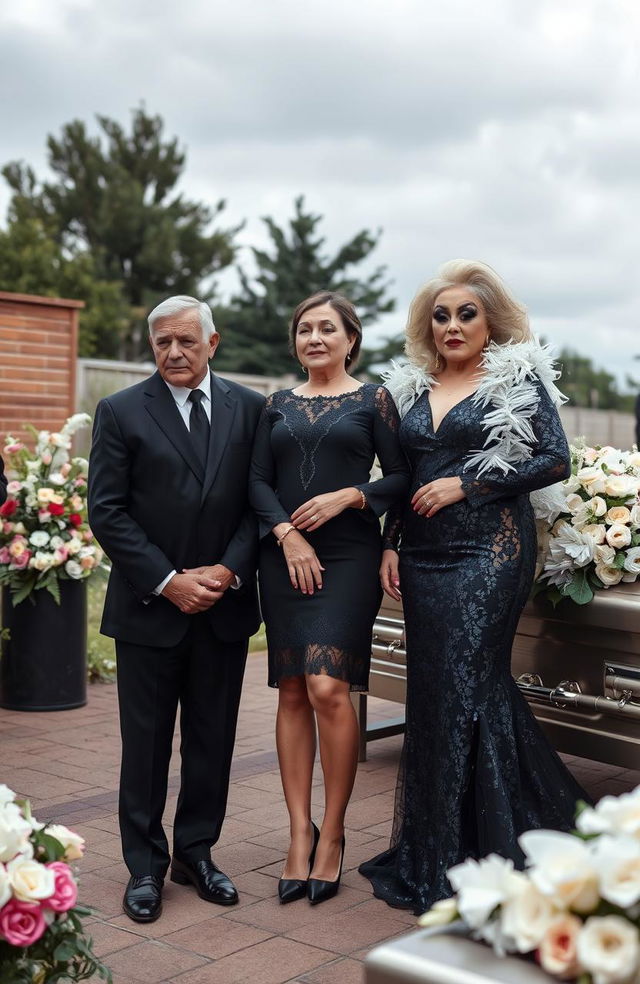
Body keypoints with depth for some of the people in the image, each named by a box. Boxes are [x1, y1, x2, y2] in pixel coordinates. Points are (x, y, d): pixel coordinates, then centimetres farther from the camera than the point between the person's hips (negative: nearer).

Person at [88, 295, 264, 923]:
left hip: (224, 606, 2)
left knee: (212, 740, 11)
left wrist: (229, 571, -10)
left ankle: (196, 852, 27)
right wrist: (169, 582, -12)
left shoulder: (249, 409, 5)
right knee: (146, 742, 7)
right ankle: (145, 865, 20)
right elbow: (107, 512, -6)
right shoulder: (121, 412, -2)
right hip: (149, 606, -2)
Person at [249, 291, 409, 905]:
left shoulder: (372, 400, 5)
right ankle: (300, 834, 9)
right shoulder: (278, 405, 14)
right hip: (285, 558, 4)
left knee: (327, 689, -14)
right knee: (292, 694, 2)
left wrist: (348, 496, -13)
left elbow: (402, 477, 2)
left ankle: (332, 834, 1)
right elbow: (258, 481, 8)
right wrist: (288, 535, -7)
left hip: (348, 556, -3)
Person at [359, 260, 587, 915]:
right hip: (423, 556, 6)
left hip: (489, 550, -6)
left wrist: (466, 483, -12)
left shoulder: (519, 378, -1)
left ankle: (458, 858, 5)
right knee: (433, 689, 8)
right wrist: (391, 545, 7)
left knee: (465, 686, -8)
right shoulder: (411, 388, 15)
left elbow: (555, 460, -9)